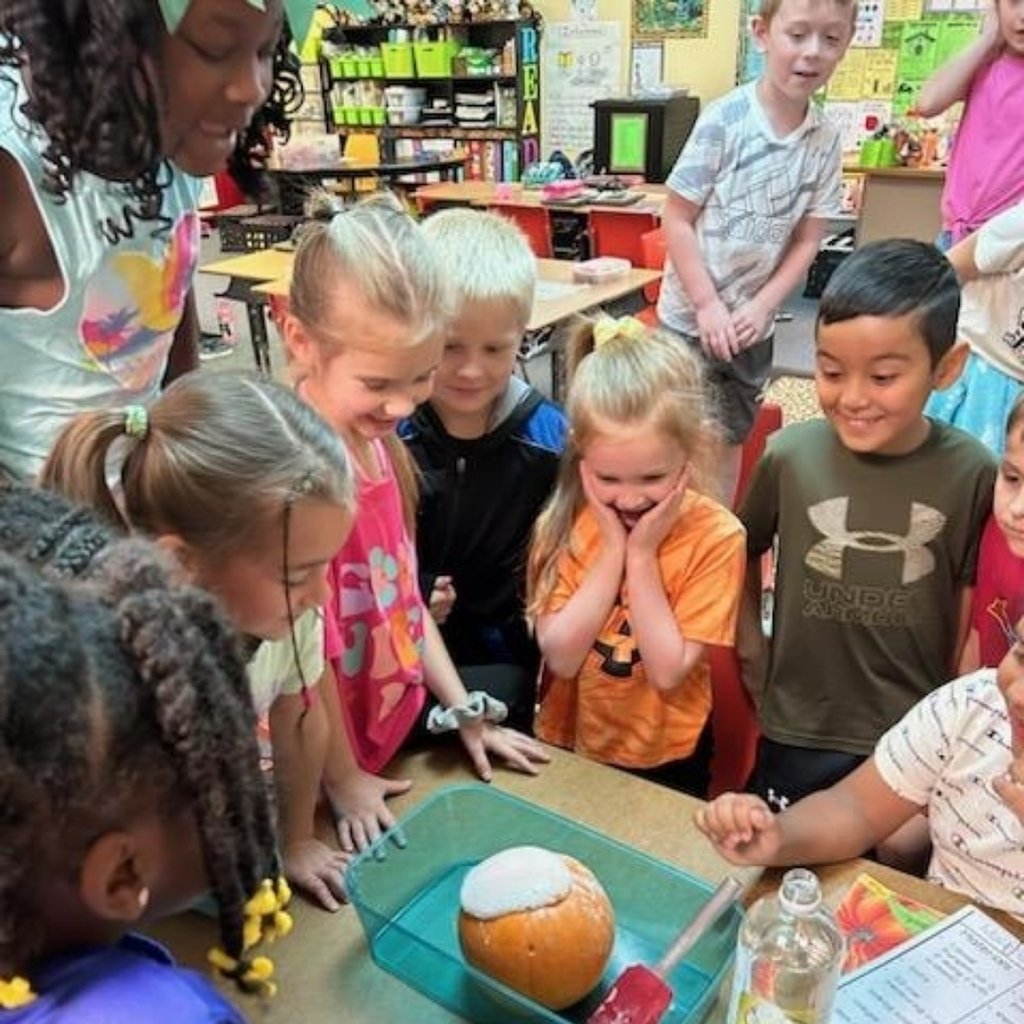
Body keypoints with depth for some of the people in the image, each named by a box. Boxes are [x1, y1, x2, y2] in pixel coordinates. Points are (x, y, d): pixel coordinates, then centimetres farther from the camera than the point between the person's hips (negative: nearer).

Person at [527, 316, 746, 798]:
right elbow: (561, 657, -19)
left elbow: (668, 672, -22)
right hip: (566, 747, 2)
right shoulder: (563, 523, -13)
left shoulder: (715, 537, -20)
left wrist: (641, 554, -26)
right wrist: (613, 549, -24)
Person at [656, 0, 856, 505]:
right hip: (691, 317, -4)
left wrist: (762, 306, -10)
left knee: (729, 442, 17)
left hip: (753, 323, 5)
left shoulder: (826, 142, -2)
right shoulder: (724, 120, -16)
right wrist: (708, 306, -17)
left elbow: (806, 240, 2)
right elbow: (676, 218, -14)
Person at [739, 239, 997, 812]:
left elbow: (972, 608, -4)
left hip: (920, 740, 0)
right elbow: (745, 554, 3)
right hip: (798, 733, 1)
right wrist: (755, 657, 1)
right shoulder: (790, 456, -15)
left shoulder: (972, 473, -14)